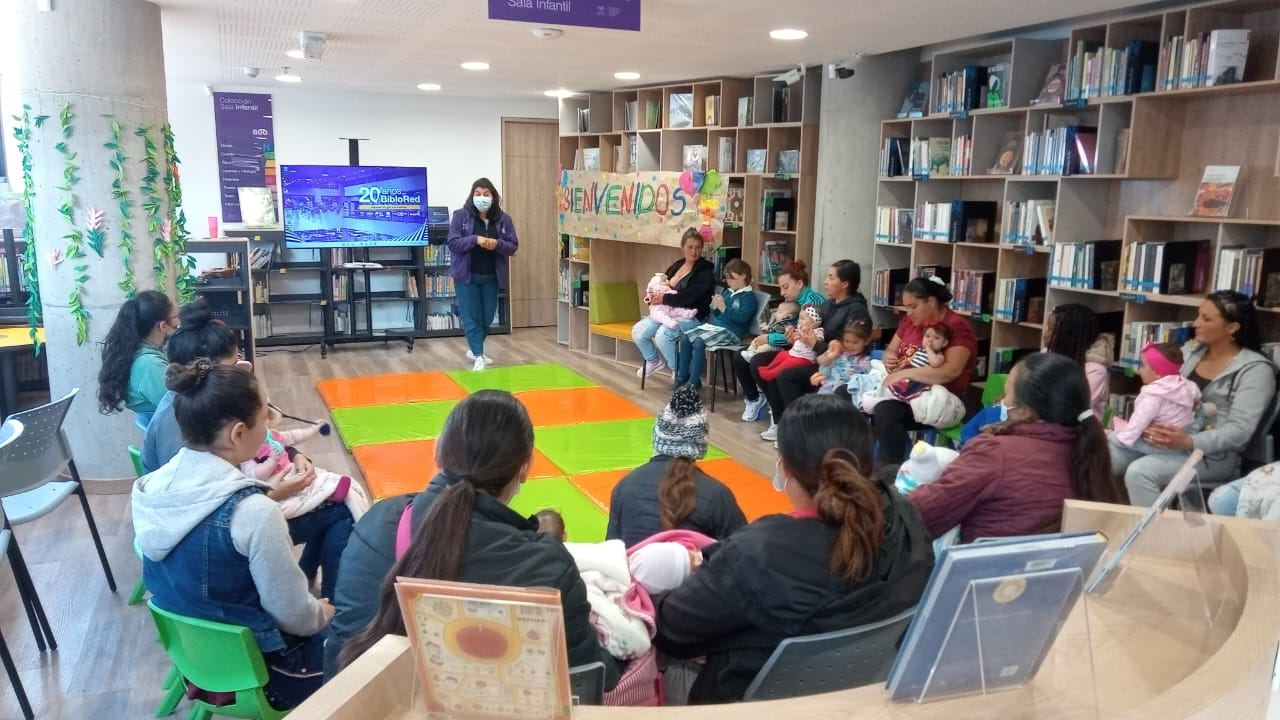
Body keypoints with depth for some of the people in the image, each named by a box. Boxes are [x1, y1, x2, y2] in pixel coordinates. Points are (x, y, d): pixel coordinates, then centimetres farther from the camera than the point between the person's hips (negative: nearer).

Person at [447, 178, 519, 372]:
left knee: (487, 317, 13)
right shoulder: (460, 216, -7)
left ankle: (473, 349, 34)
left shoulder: (504, 219, -1)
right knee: (471, 316, -4)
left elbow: (513, 245, 1)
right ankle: (478, 356, 1)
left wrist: (498, 244, -20)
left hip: (492, 277, 3)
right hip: (466, 275, -3)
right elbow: (453, 243, -11)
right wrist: (475, 239, -25)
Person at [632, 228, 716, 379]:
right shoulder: (676, 265, 15)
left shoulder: (705, 270, -8)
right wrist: (654, 296, -4)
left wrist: (664, 299, -23)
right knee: (637, 331, -8)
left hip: (691, 316, -7)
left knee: (663, 334, -32)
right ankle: (654, 360, 19)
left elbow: (690, 296, -22)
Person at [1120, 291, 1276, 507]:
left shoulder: (1255, 369, -8)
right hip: (1171, 438, 6)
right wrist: (1148, 419, -15)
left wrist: (1189, 442, -31)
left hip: (1212, 453, -6)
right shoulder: (1191, 351, 11)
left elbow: (1239, 431, -17)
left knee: (1139, 472, -30)